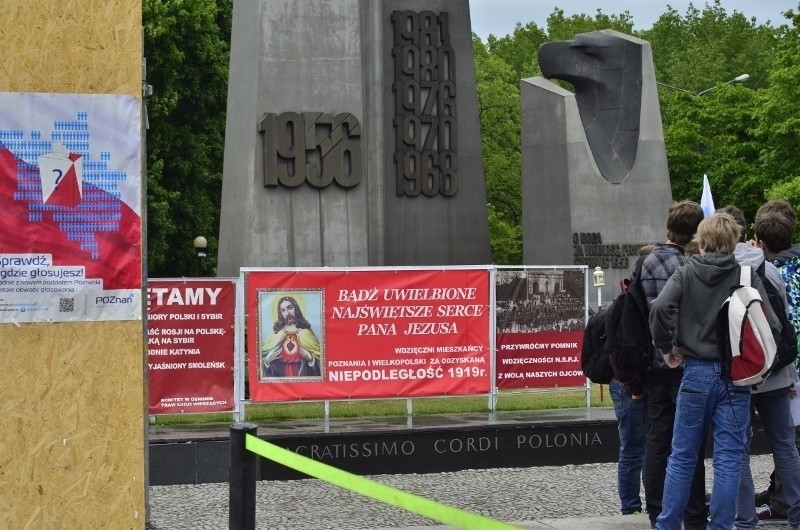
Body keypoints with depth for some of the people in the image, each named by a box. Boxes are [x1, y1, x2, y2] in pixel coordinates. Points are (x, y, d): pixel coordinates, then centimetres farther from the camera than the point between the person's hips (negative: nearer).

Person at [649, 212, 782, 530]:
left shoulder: (686, 274, 1)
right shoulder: (747, 276, -1)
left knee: (682, 457, 10)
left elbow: (660, 308, -15)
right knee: (728, 460, 3)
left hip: (696, 373, 1)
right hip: (736, 376, -1)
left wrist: (666, 347, -1)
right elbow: (771, 325, -9)